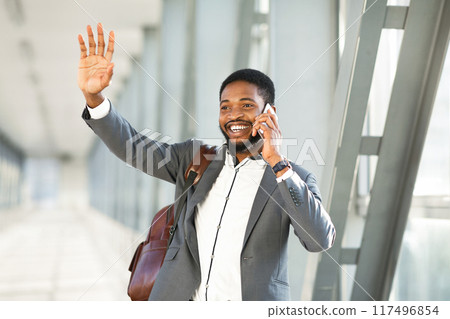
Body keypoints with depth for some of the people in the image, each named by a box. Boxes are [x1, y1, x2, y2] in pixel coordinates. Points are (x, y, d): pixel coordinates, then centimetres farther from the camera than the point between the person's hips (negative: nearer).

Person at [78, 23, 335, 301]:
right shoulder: (195, 157, 11)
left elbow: (321, 239, -14)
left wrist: (276, 161, -18)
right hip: (181, 297, 3)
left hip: (254, 298, -3)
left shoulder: (295, 178, 1)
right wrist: (93, 96, -14)